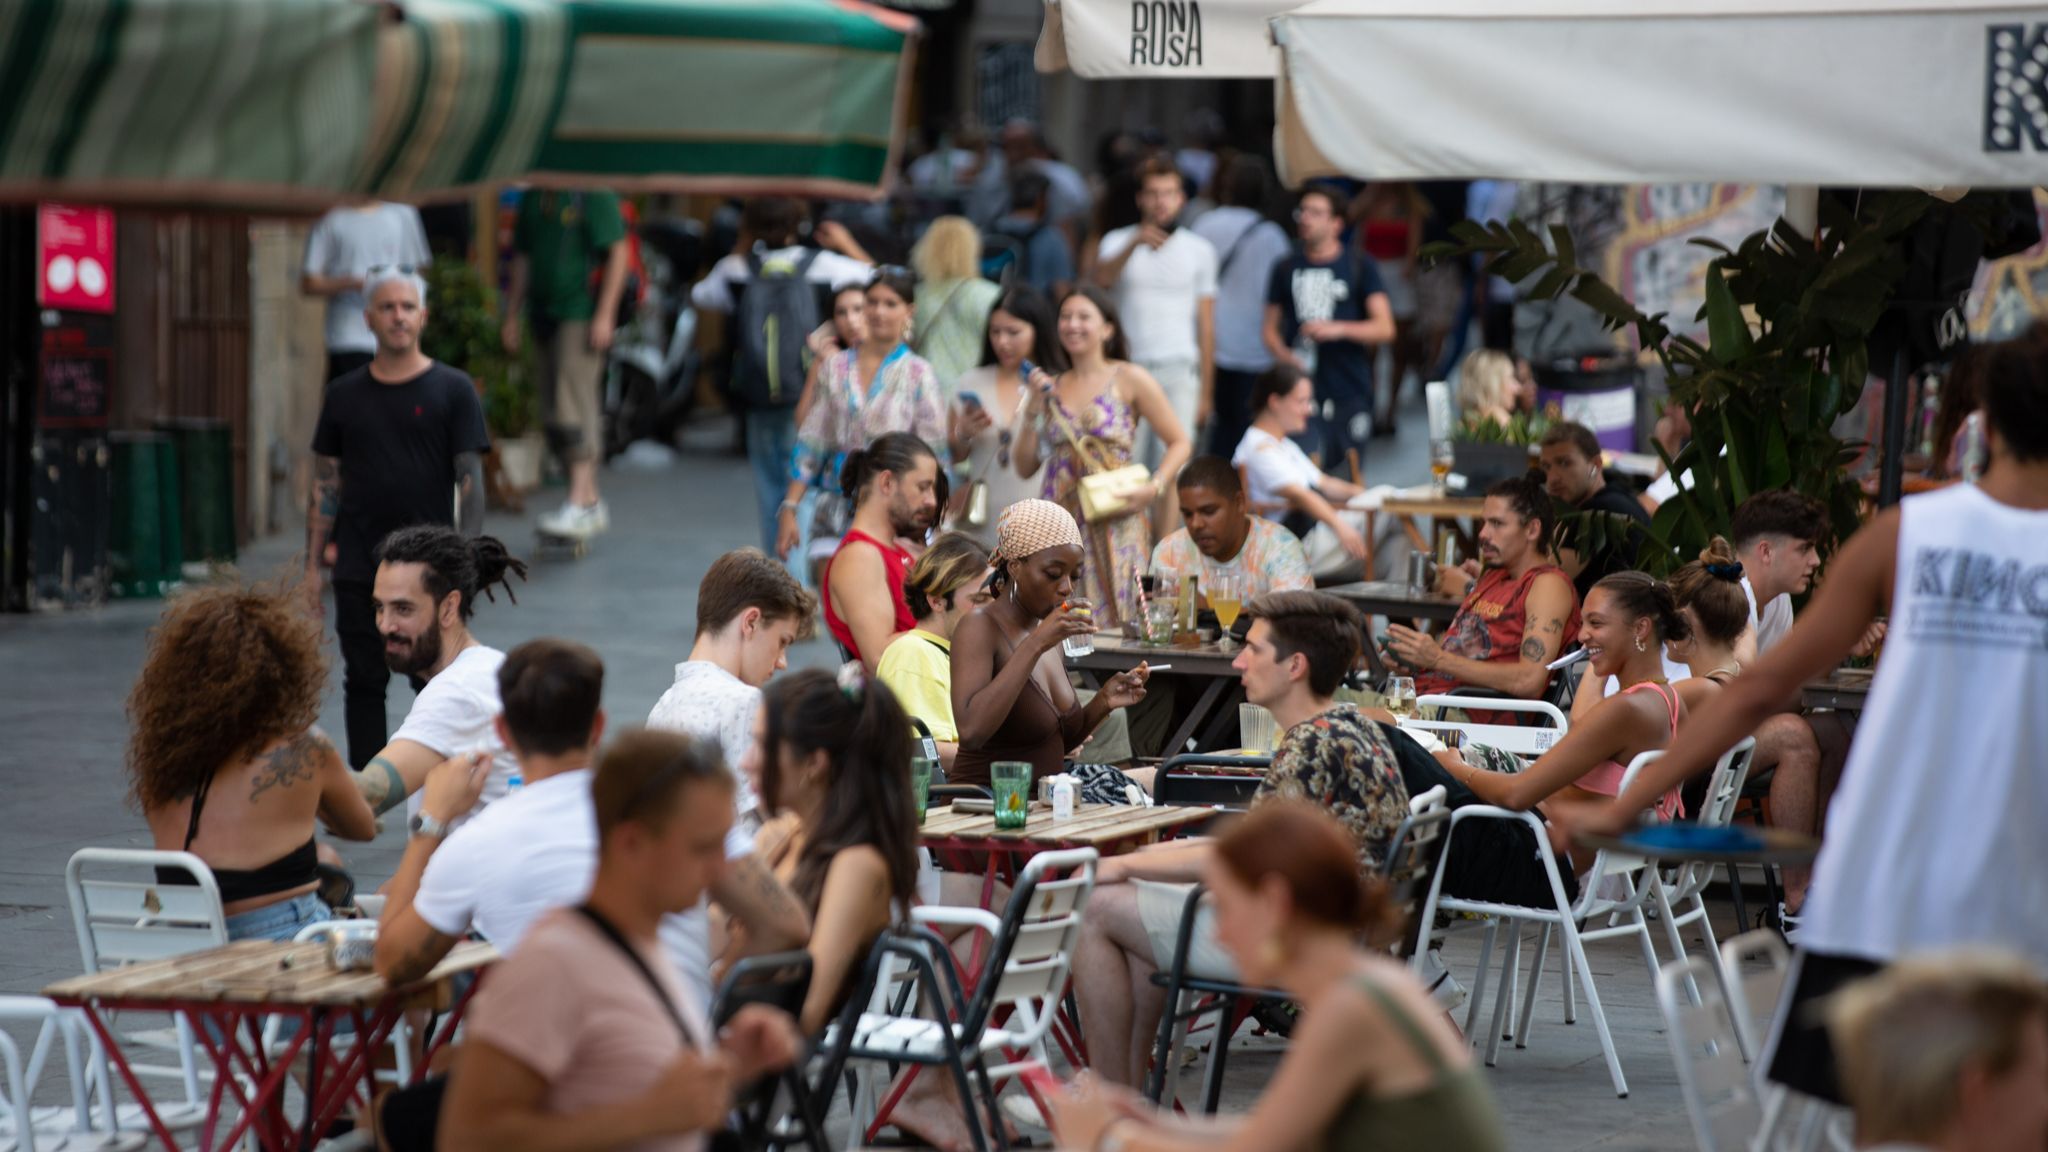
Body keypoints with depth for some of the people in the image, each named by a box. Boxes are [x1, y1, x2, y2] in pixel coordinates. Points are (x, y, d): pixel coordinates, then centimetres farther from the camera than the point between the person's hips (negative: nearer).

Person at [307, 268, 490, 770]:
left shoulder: (452, 390, 1)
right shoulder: (345, 395, 9)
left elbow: (470, 481, -2)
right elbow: (325, 484, 12)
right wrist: (312, 565, 6)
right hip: (358, 571, 2)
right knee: (364, 683, 4)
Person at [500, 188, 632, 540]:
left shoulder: (594, 194, -7)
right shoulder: (533, 197, 14)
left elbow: (618, 253, -10)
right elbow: (523, 259, 21)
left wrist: (604, 315, -15)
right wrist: (512, 317, 18)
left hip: (581, 314, -8)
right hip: (544, 315, 8)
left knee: (573, 408, -14)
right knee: (552, 417, 8)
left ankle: (579, 505, -15)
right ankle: (593, 503, 16)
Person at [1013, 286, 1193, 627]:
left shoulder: (1129, 380, 1)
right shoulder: (1051, 387, 13)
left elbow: (1179, 442, 0)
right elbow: (1025, 466, 12)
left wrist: (1153, 489, -14)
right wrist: (1035, 408, 2)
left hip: (1114, 519, -4)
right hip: (1059, 521, 4)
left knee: (1115, 623, -8)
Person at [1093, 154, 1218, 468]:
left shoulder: (1200, 250, 10)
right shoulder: (1118, 242, 7)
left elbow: (1206, 325, 11)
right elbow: (1101, 278, -16)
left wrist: (1206, 392, 8)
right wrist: (1135, 243, -33)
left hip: (1179, 372, 0)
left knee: (1173, 465, -10)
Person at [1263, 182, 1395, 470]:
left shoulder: (1360, 266, 6)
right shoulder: (1287, 269, 13)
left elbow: (1384, 328, -1)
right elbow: (1271, 329, 16)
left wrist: (1339, 329, -16)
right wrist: (1284, 356, -6)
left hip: (1349, 392, -1)